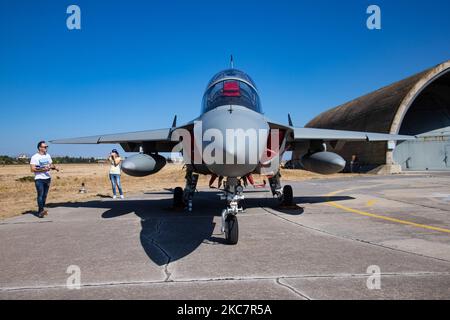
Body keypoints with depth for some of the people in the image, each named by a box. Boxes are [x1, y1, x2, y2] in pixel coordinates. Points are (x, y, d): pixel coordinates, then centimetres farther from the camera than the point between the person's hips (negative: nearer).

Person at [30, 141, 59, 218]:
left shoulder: (48, 156, 13)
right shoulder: (35, 157, -7)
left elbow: (51, 164, 20)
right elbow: (33, 169, -12)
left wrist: (55, 167, -1)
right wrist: (43, 169, -22)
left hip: (47, 178, 6)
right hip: (39, 179, -6)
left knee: (45, 195, 7)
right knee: (40, 195, -11)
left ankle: (40, 211, 14)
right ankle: (41, 211, -11)